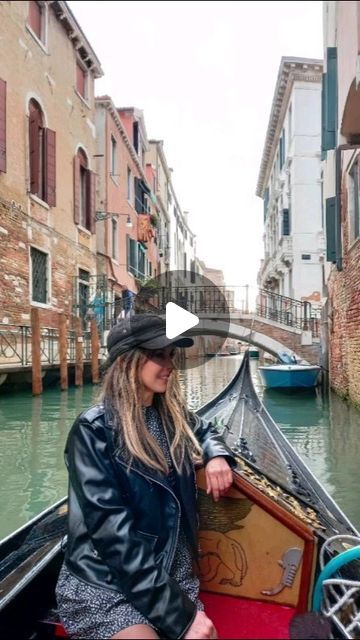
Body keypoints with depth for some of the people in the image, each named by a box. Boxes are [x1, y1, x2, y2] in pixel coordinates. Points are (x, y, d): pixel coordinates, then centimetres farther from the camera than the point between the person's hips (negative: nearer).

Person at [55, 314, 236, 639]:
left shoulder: (171, 415, 3)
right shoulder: (94, 430, -16)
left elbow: (204, 430, 26)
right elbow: (113, 531, -20)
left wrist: (217, 455, 2)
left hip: (173, 578, 6)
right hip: (101, 587, -6)